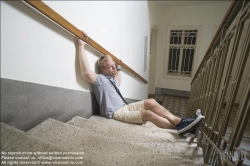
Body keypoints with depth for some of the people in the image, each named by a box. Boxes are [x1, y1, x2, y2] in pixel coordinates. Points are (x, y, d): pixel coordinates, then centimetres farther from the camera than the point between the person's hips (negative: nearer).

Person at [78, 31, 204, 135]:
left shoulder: (112, 77, 16)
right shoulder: (99, 79, -10)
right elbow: (86, 72, -31)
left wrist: (119, 69, 36)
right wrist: (81, 46, -28)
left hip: (124, 107, 9)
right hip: (115, 113, -9)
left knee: (150, 102, -8)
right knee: (148, 114, -26)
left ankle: (180, 122, -12)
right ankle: (180, 127, -20)